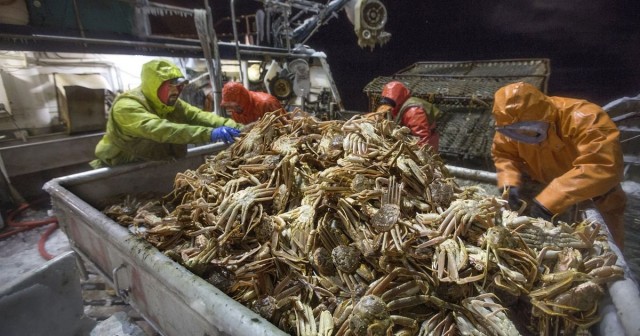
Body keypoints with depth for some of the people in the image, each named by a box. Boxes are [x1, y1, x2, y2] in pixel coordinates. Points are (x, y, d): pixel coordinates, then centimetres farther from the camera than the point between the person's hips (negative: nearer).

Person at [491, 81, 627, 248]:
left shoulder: (584, 119, -36)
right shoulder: (513, 125, -22)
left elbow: (604, 168, -43)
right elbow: (502, 154, -10)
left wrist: (550, 200, -50)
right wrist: (509, 183, -30)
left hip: (594, 201, -3)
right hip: (545, 192, 3)